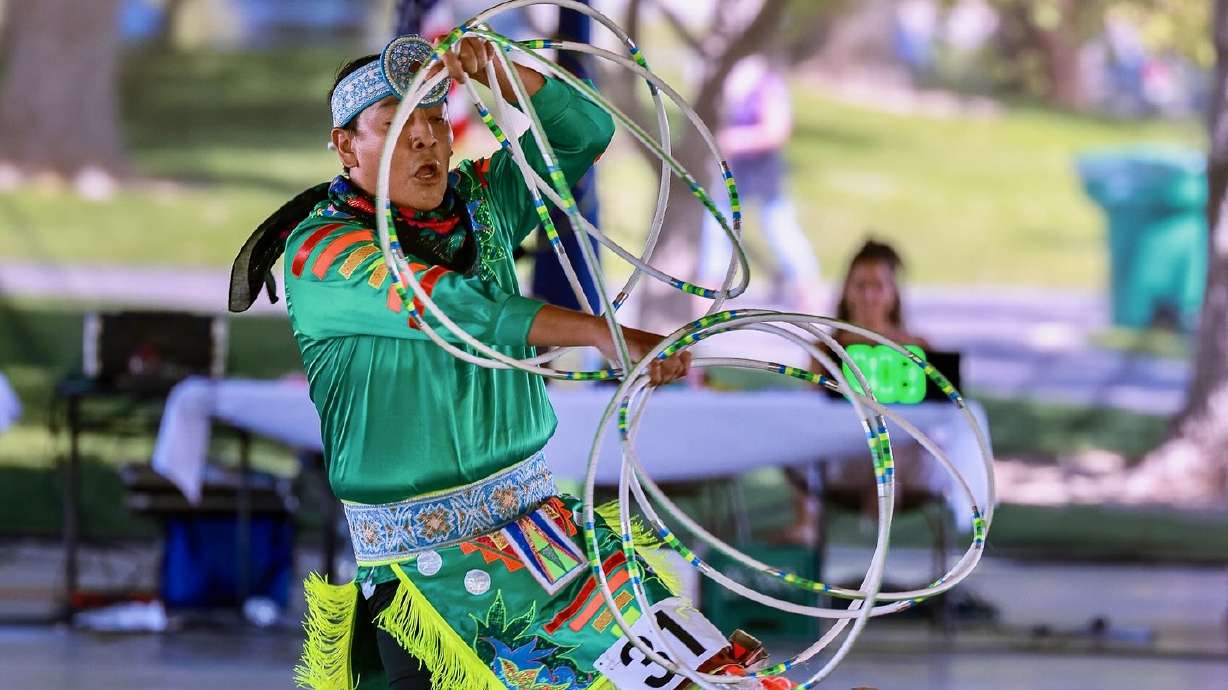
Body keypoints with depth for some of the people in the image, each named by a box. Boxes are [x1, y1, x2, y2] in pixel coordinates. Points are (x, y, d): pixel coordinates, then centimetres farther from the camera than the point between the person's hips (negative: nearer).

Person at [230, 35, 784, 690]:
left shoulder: (480, 202, 9)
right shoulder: (319, 252, -11)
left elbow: (583, 134, 5)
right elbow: (454, 305, -24)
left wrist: (500, 71, -15)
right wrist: (602, 333, -33)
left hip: (532, 509, 5)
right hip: (418, 557, -5)